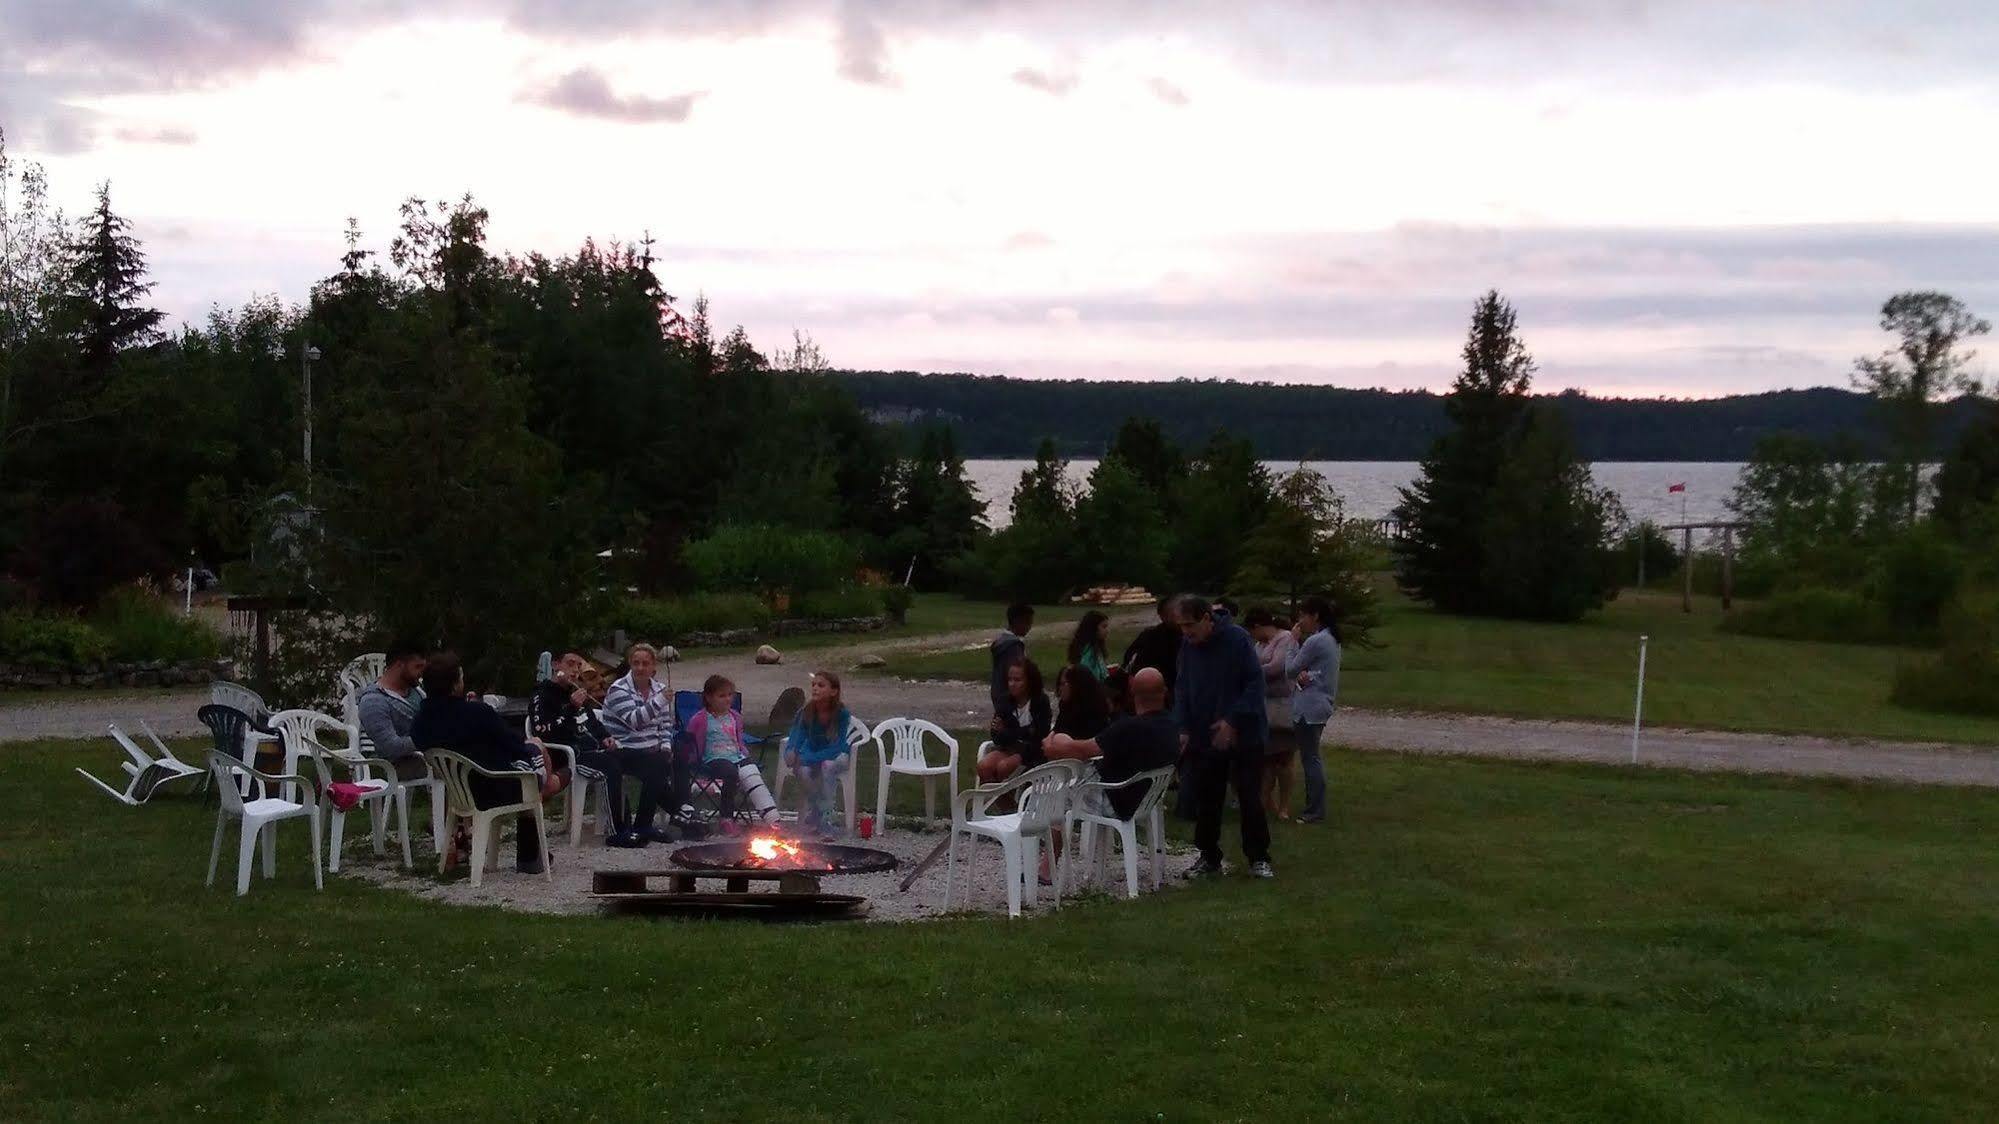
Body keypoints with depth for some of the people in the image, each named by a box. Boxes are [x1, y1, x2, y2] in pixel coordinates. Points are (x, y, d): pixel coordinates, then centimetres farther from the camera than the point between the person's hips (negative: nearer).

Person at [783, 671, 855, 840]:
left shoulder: (841, 713, -23)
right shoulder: (806, 712, -15)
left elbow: (837, 747, -28)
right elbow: (796, 737, -19)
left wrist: (806, 759, -38)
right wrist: (791, 752, -44)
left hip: (837, 757, -2)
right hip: (811, 756, 2)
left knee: (828, 765, -37)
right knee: (804, 771, -32)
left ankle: (825, 825, -31)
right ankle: (809, 822, -13)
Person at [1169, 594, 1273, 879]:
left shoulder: (1237, 639, -15)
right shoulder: (1187, 647, -1)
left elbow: (1255, 682, -15)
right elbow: (1182, 690, 7)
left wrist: (1233, 721, -20)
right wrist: (1183, 728, -5)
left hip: (1242, 736, -4)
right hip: (1203, 738, 4)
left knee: (1250, 799, 1)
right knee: (1206, 801, 8)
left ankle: (1258, 858, 11)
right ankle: (1209, 857, 20)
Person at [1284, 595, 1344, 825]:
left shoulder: (1315, 642, -17)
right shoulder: (1331, 640, 13)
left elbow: (1290, 670, -9)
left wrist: (1294, 641, 1)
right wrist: (1306, 674, -9)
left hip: (1309, 707, -10)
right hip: (1322, 703, 10)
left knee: (1310, 758, -5)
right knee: (1312, 757, 14)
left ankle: (1315, 810, -3)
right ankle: (1315, 807, 18)